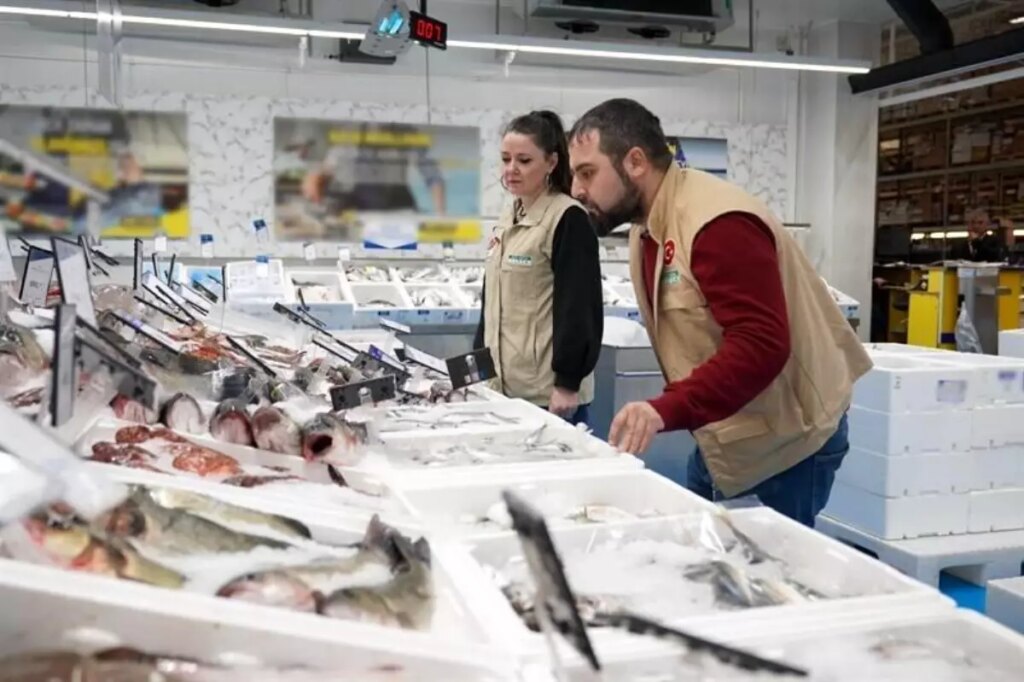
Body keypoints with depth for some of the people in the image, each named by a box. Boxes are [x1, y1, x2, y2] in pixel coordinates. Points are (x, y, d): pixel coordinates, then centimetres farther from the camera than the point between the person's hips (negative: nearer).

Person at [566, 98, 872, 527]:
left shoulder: (717, 223, -24)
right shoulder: (648, 227, 6)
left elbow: (762, 344, -32)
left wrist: (666, 410, -38)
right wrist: (669, 409, 3)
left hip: (789, 436, -9)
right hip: (725, 432, 9)